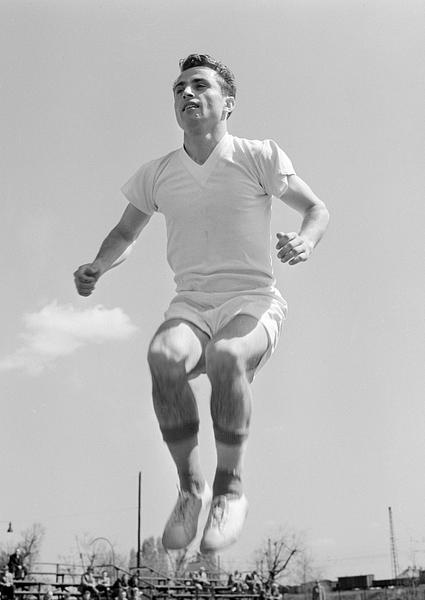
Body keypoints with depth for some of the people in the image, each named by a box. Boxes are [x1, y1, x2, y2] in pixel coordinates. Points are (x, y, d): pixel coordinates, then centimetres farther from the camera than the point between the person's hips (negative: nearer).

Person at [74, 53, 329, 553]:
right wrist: (96, 267, 2)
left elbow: (316, 208, 11)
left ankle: (229, 487, -16)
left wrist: (305, 241, -12)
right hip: (190, 305, 3)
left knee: (225, 356, -37)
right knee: (164, 356, -33)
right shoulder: (157, 174, 11)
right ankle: (190, 488, -16)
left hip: (252, 303, -2)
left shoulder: (259, 157, 3)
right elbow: (125, 234, 24)